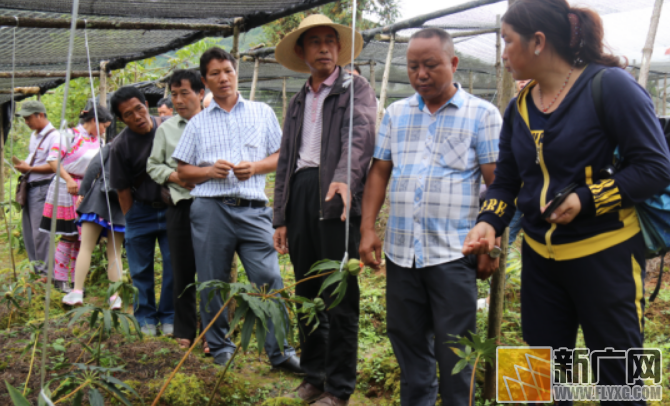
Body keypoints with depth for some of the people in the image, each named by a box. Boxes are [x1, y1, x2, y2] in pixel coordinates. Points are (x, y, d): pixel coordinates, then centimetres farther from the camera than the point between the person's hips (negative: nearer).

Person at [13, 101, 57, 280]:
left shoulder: (54, 136, -12)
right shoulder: (34, 136, 17)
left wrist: (29, 169, -18)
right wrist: (23, 165, 3)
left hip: (43, 188, -9)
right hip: (31, 188, 9)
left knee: (40, 231, -8)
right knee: (28, 230, 12)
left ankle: (46, 272, 0)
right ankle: (37, 269, 21)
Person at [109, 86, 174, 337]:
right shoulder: (120, 146, -12)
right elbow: (123, 189, -4)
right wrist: (130, 220, 0)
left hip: (171, 206, 1)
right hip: (140, 210, -1)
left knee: (174, 264, 2)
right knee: (141, 268, 6)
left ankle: (169, 316, 17)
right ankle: (146, 317, 22)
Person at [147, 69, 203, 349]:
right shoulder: (166, 129, 14)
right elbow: (153, 165, 17)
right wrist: (174, 176, -2)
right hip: (181, 204, 2)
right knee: (182, 270, 7)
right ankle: (185, 331, 18)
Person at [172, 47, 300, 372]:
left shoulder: (262, 113, 14)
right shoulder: (198, 123, 15)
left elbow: (281, 156, 13)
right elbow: (182, 170, 14)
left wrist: (255, 167, -6)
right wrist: (210, 170, -5)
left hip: (253, 210, -1)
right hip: (210, 209, 1)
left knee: (269, 280, -8)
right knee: (212, 283, 5)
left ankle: (280, 351, 0)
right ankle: (219, 348, 19)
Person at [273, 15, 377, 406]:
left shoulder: (357, 88, 4)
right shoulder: (297, 102, 22)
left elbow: (361, 134, -16)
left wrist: (344, 178, -35)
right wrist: (281, 218, 13)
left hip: (336, 199, -6)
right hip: (301, 195, 6)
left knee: (340, 297, -2)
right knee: (307, 293, 12)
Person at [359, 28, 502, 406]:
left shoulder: (482, 114, -1)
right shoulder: (396, 113, 11)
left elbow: (498, 184, -4)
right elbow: (379, 172, 13)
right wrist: (368, 229, 5)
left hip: (454, 254, -4)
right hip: (401, 251, 4)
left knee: (453, 349, 3)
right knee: (407, 340, 14)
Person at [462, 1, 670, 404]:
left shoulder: (609, 86, -13)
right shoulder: (518, 108, 7)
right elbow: (506, 183, 11)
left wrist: (586, 200, -22)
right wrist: (489, 222, -8)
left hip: (605, 254, -6)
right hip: (540, 257, 6)